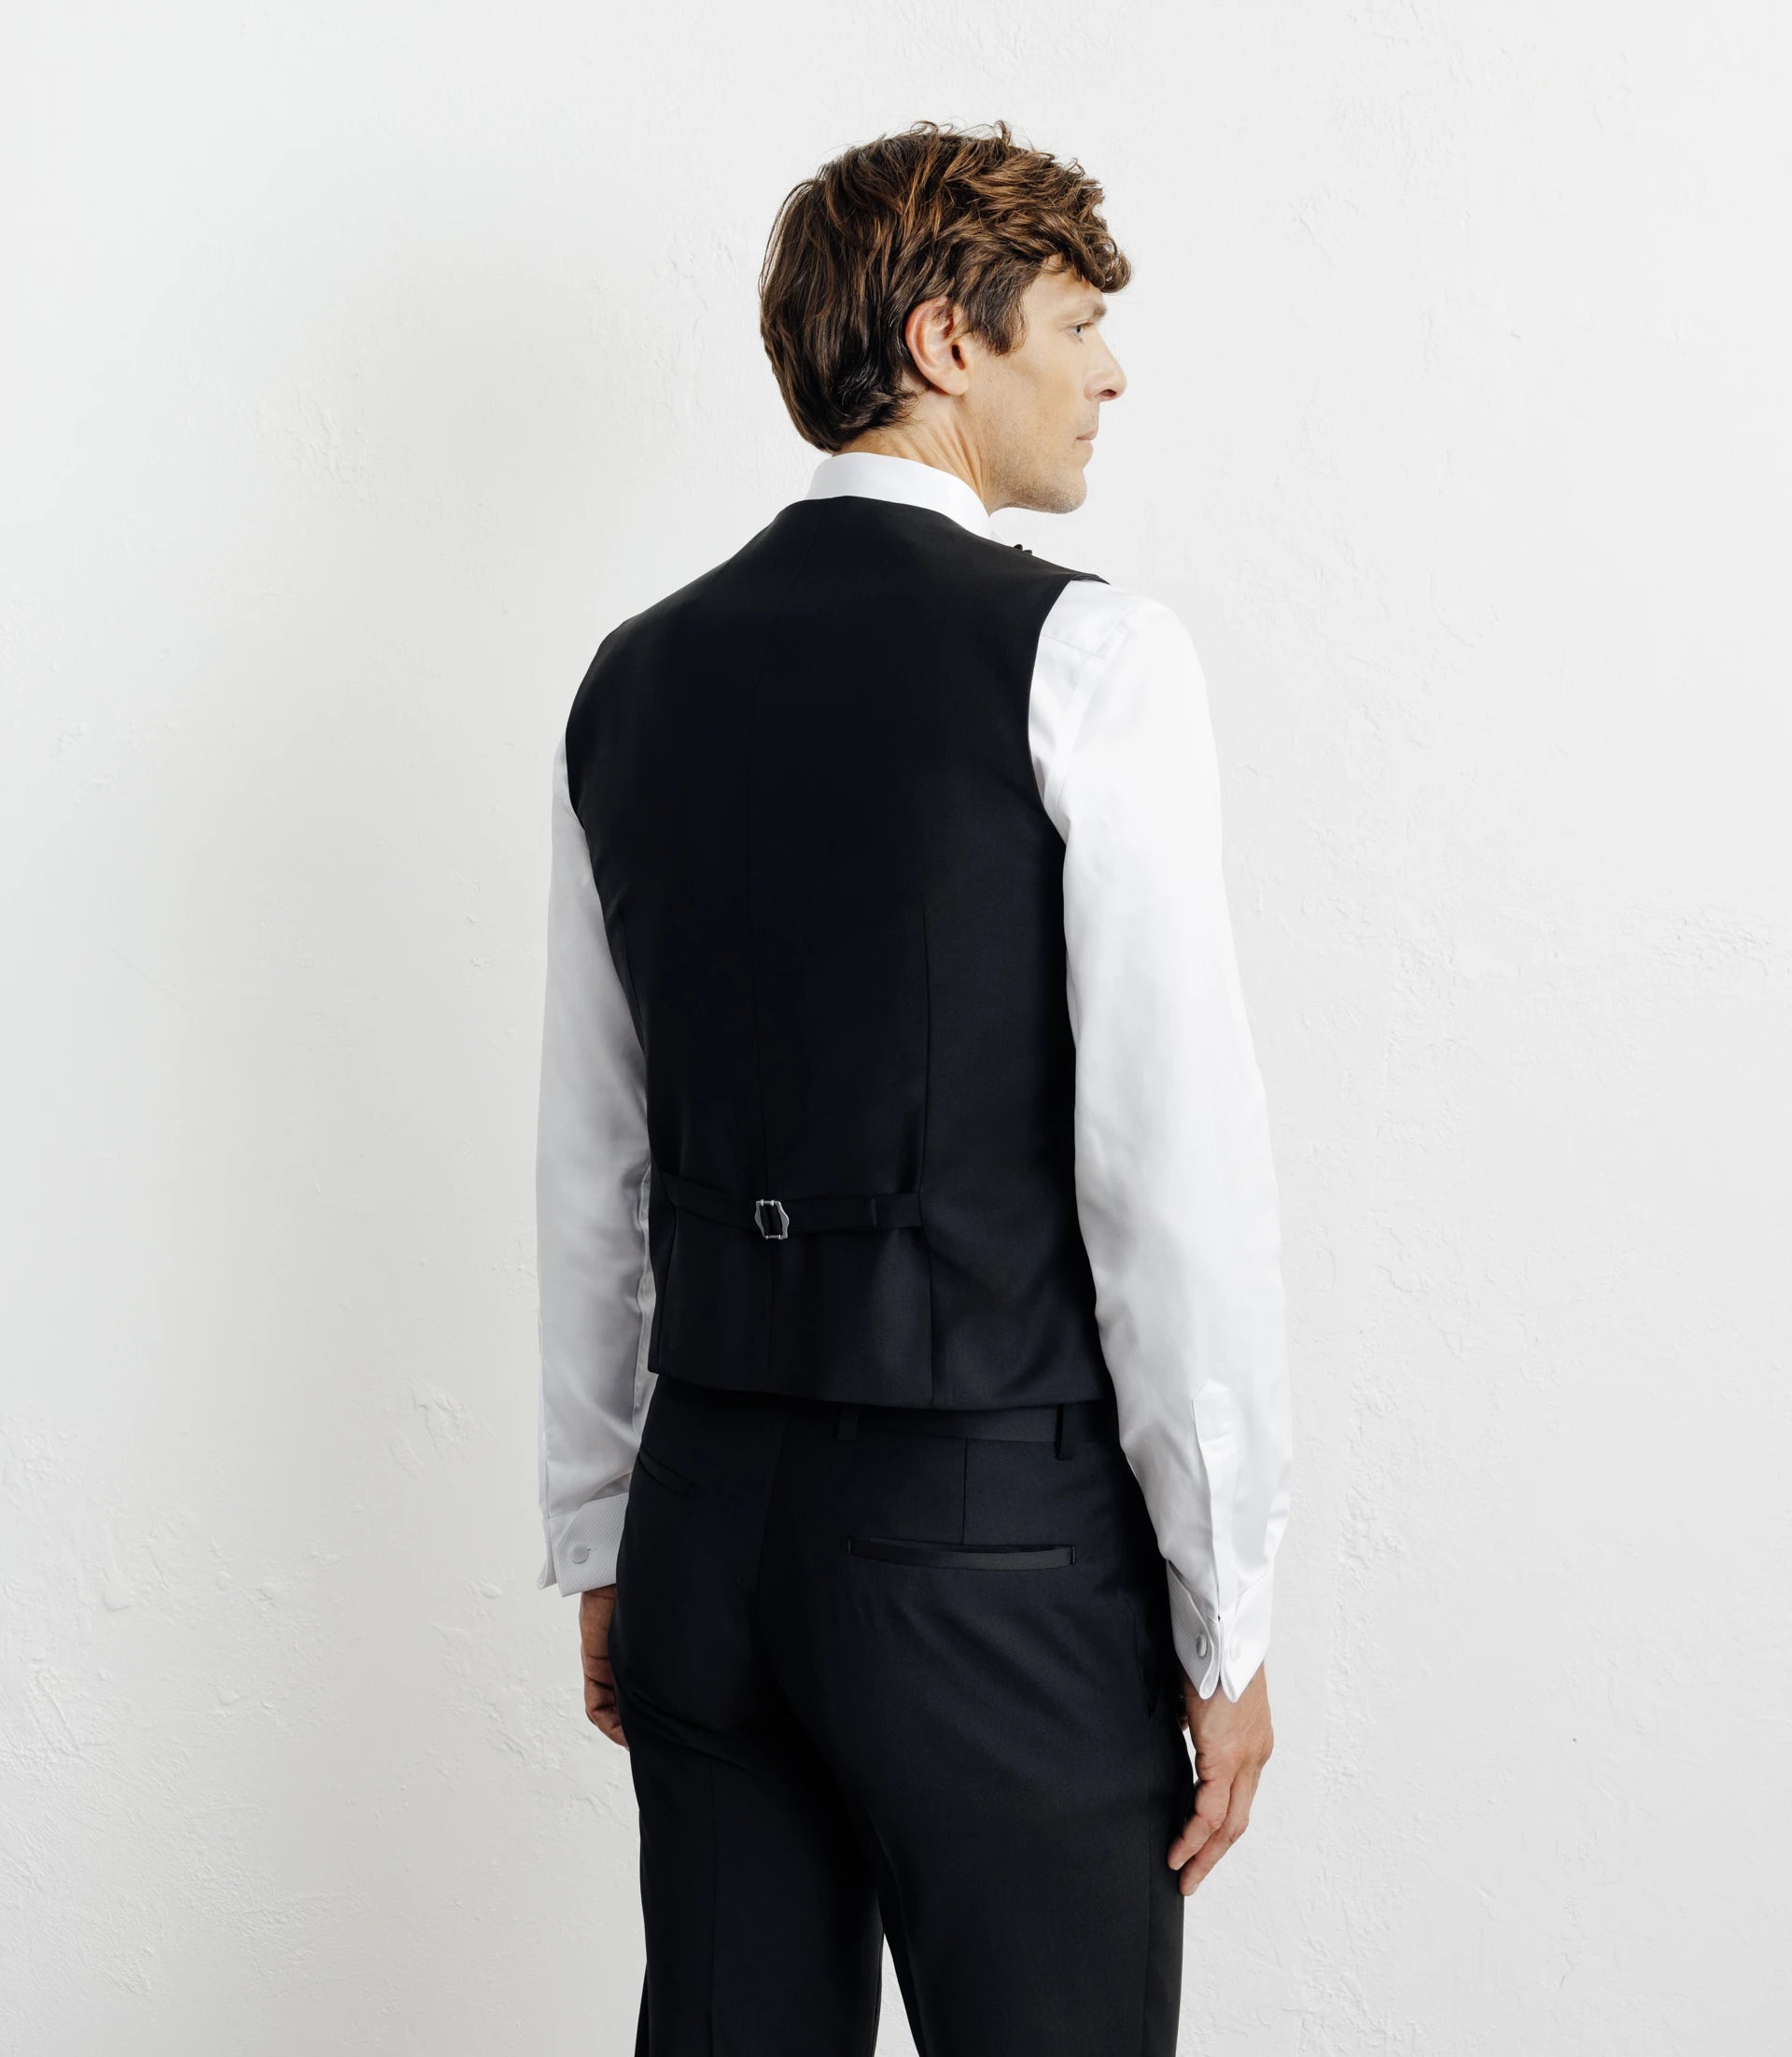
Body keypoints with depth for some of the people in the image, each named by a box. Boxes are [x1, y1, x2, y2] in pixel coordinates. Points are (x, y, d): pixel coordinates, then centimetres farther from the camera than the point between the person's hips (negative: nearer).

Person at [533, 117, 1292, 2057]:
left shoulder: (635, 677, 8)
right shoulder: (1084, 657, -9)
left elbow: (589, 1171, 12)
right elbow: (1175, 1174, -13)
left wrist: (598, 1540, 21)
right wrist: (1221, 1622, -5)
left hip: (710, 1529, 6)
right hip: (1002, 1544, -6)